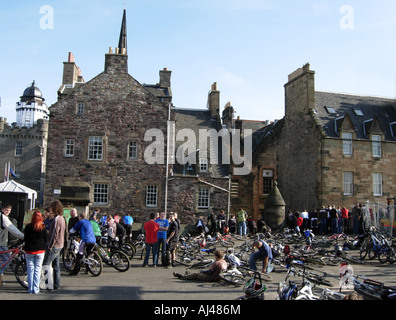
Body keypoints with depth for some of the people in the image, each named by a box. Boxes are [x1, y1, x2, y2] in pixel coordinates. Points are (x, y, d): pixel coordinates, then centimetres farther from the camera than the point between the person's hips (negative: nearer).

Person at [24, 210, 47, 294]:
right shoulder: (43, 227, -3)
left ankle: (30, 289, 9)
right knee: (37, 270, 5)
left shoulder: (28, 227, -4)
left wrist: (26, 249, 11)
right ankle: (36, 289, 5)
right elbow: (45, 240, 2)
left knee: (30, 270, 7)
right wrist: (44, 249, 12)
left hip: (29, 251, 0)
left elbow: (25, 239, 1)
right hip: (40, 251, 0)